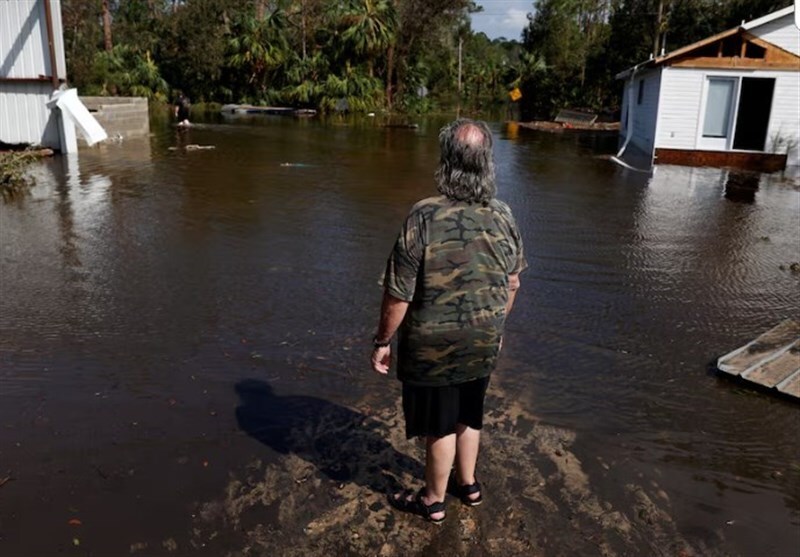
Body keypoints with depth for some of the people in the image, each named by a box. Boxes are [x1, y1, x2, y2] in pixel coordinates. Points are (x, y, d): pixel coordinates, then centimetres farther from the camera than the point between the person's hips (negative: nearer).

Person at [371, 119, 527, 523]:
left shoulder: (425, 217, -24)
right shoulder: (504, 217, -6)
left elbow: (399, 294, -21)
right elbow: (512, 284, 5)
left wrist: (382, 341, -7)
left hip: (434, 347, -5)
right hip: (483, 343, 5)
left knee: (440, 426, 13)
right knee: (468, 416, 25)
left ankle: (433, 501, 34)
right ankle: (467, 483, 46)